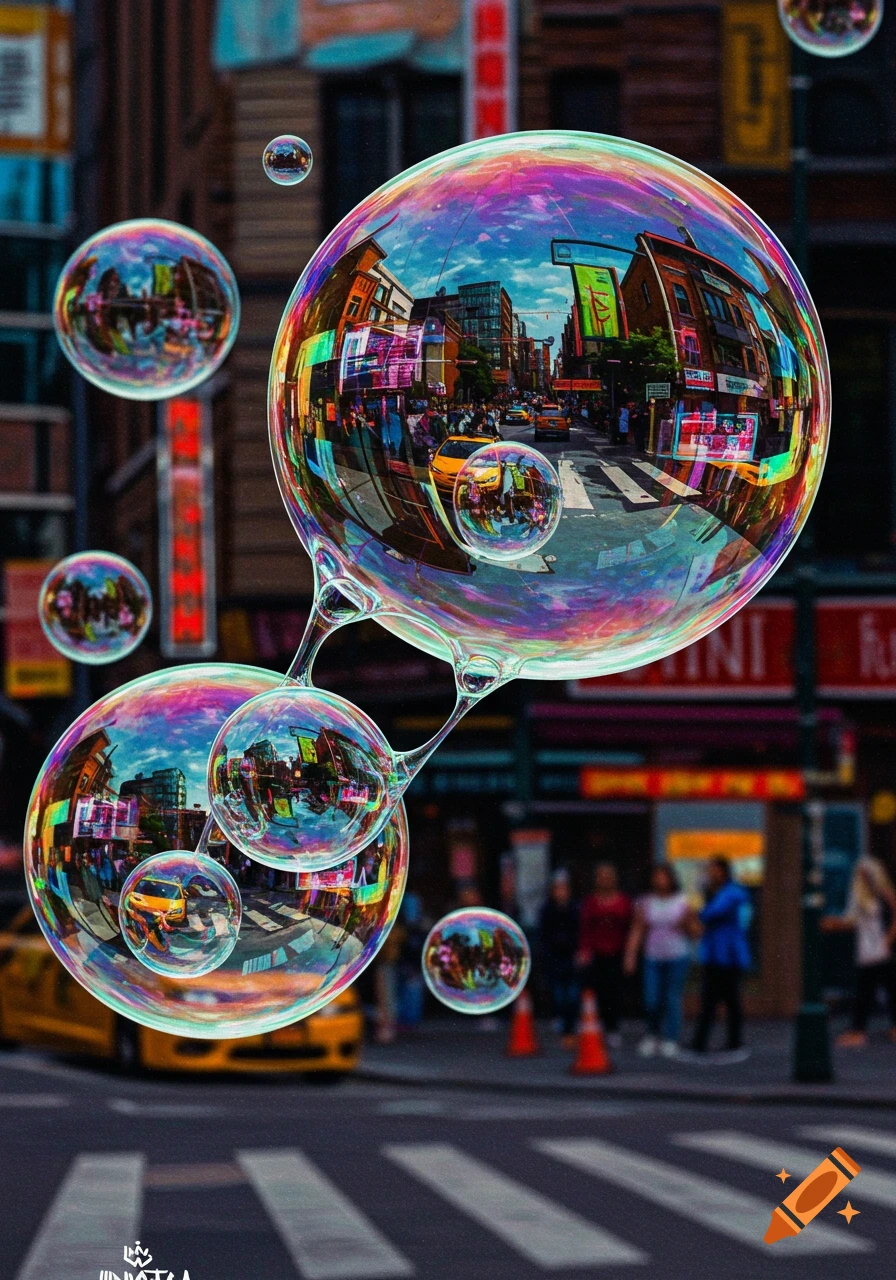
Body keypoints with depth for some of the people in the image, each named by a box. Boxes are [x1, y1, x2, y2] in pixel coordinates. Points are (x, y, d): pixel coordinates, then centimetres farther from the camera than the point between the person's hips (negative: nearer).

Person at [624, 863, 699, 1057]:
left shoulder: (683, 902, 1)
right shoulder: (645, 903, 5)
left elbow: (696, 931, 4)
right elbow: (636, 932, 3)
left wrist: (686, 923, -16)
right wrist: (630, 956, -5)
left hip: (678, 956, -1)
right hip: (653, 958, 1)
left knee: (672, 999, -4)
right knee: (651, 1001, -4)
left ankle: (670, 1041, 3)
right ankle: (652, 1035, 20)